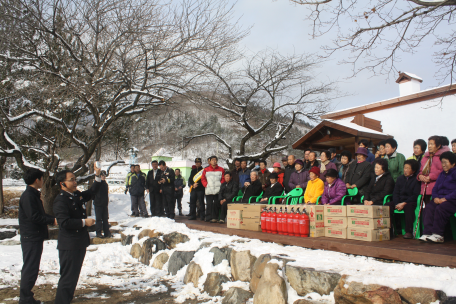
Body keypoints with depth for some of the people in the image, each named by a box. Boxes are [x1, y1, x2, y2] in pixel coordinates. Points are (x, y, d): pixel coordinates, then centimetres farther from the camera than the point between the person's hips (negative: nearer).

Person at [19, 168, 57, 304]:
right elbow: (34, 216, -23)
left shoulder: (33, 195, 15)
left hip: (35, 238, 10)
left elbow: (40, 214, 18)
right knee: (30, 268, -3)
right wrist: (52, 220, -16)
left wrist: (53, 218, 6)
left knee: (31, 268, 15)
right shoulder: (28, 196, -17)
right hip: (31, 238, -10)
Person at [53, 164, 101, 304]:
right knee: (68, 276, -4)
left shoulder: (77, 195, 9)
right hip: (69, 245, -9)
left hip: (80, 242, 9)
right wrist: (84, 222, -18)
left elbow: (91, 193, 26)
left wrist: (97, 176, 14)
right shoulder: (61, 200, -17)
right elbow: (64, 222, -25)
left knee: (74, 275, 18)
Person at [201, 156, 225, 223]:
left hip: (218, 191, 0)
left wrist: (220, 185, -5)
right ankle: (208, 217, 6)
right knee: (209, 204, 1)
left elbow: (223, 179, 7)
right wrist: (206, 185, -3)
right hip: (209, 191, 0)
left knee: (216, 204, -1)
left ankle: (215, 217, 5)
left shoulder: (221, 169, 8)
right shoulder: (206, 170, 9)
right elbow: (203, 179, 10)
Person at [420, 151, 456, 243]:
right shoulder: (442, 174, 22)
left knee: (440, 208, -32)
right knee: (429, 207, -21)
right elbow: (435, 188, 20)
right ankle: (427, 233, -28)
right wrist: (435, 197, 0)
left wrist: (445, 198, -20)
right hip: (439, 199, 7)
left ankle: (438, 235, -24)